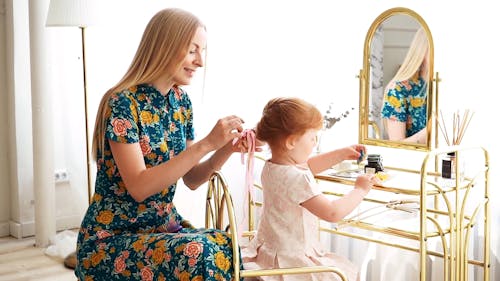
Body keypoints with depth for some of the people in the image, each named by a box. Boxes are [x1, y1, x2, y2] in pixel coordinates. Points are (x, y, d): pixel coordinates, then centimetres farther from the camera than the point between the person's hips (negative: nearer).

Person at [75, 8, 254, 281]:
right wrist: (206, 144, -27)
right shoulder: (123, 103, -16)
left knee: (230, 252, -20)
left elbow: (190, 179, 8)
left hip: (164, 228, 6)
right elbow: (139, 187, -24)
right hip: (110, 241, -6)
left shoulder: (181, 101, 4)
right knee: (201, 255, -31)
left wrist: (225, 151, -11)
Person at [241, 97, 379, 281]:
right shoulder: (296, 179, -30)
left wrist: (342, 154, 20)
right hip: (289, 261, -10)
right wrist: (360, 190, -15)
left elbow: (307, 166, 22)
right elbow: (332, 213, -30)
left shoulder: (272, 166, 1)